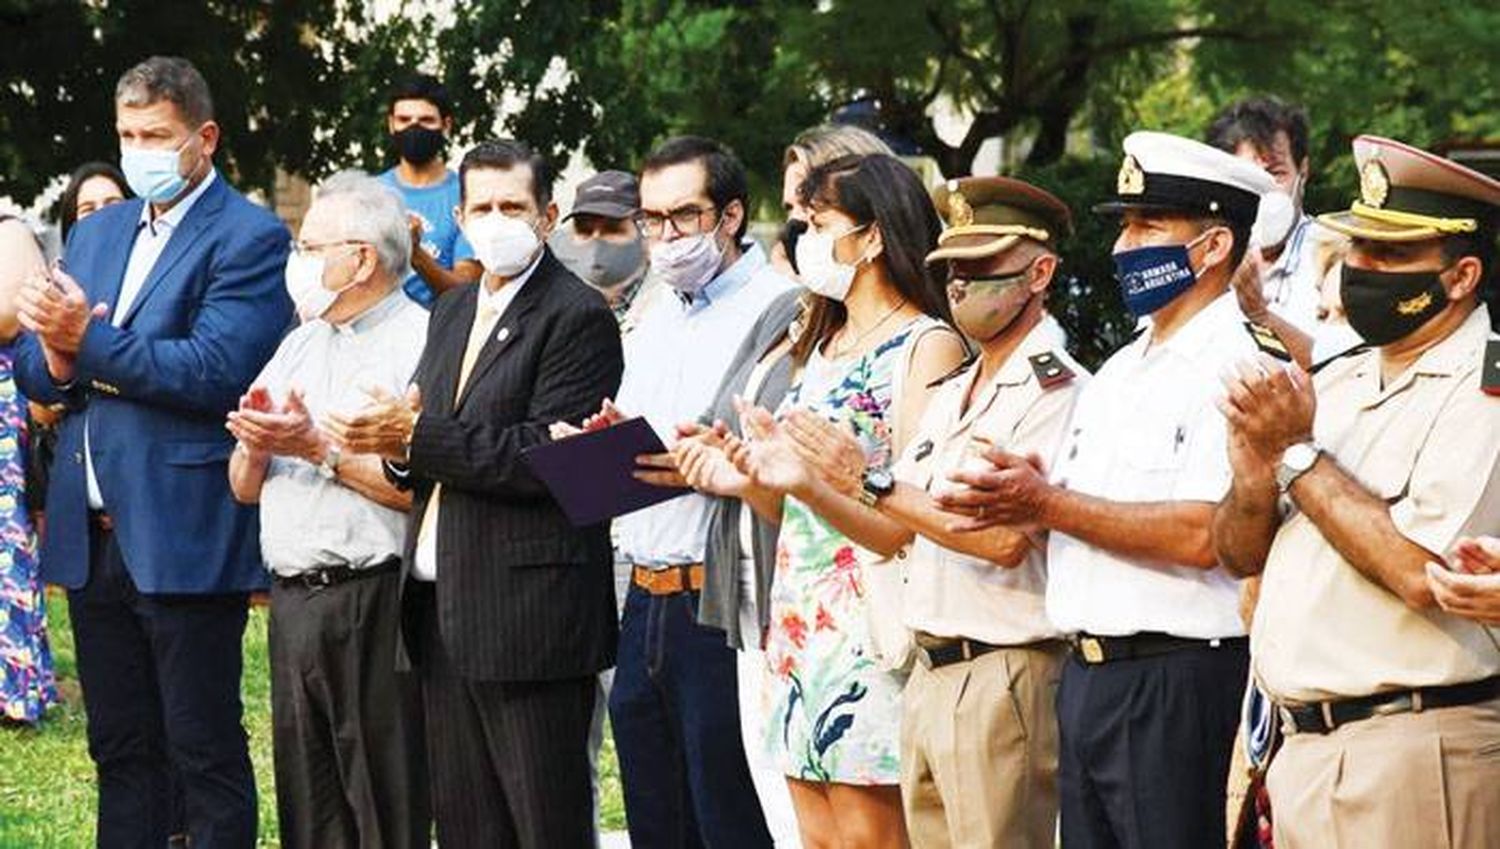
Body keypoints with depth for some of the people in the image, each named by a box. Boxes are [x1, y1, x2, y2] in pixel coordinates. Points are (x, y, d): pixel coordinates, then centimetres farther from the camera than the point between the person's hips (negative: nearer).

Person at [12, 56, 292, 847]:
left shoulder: (250, 239, -7)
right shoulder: (96, 232, 16)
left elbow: (214, 371, -19)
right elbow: (34, 372, 12)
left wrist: (89, 341, -19)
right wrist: (57, 358, -11)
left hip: (182, 537, -7)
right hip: (92, 535, 7)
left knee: (205, 753, -2)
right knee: (120, 751, 13)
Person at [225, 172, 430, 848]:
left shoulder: (420, 343, -8)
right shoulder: (300, 345, 19)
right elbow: (245, 489, 20)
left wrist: (321, 450, -16)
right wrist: (255, 447, -1)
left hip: (372, 603, -8)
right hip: (293, 601, 8)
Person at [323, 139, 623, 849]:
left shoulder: (577, 316, -8)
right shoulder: (452, 312, 18)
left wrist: (418, 436, -18)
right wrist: (398, 448, -5)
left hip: (529, 616, -8)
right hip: (443, 610, 8)